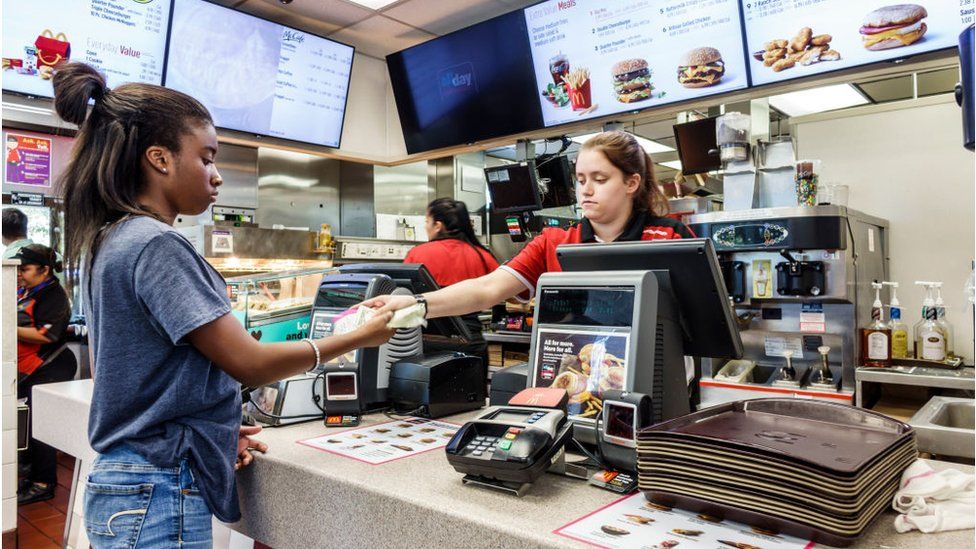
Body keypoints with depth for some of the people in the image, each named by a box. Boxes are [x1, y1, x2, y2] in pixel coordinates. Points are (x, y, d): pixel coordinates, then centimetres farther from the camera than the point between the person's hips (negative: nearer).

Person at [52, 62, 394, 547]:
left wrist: (216, 431, 8)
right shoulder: (156, 245, -20)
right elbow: (249, 363, -20)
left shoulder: (107, 241, 8)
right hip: (159, 499, -9)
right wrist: (357, 338, -10)